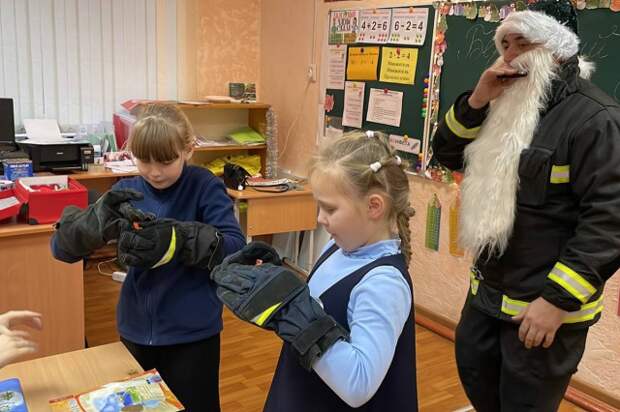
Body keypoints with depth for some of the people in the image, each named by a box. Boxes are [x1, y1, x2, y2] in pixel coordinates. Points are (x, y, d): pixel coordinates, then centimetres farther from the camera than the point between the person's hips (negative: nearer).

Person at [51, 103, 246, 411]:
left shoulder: (204, 186, -11)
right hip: (136, 330, 4)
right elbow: (61, 248, -6)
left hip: (193, 333, -3)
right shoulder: (127, 192, -2)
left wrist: (178, 238, -35)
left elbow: (236, 248, -19)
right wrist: (100, 219, -28)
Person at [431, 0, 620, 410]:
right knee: (474, 371, 24)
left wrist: (558, 299, -26)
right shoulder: (508, 105, 7)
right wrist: (477, 101, -9)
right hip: (488, 289, 8)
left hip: (546, 301, -8)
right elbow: (447, 154, 8)